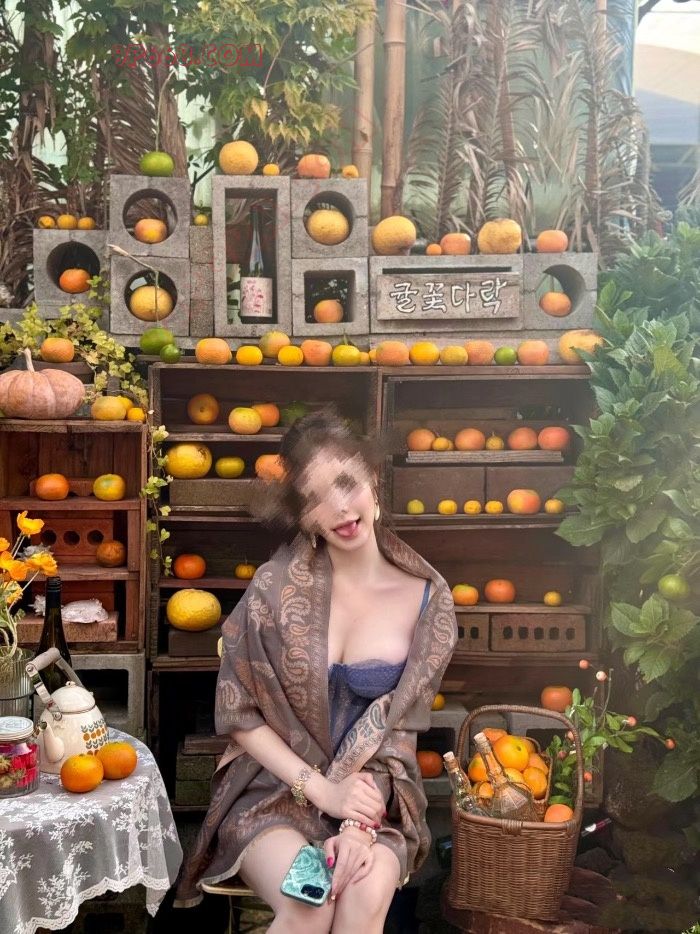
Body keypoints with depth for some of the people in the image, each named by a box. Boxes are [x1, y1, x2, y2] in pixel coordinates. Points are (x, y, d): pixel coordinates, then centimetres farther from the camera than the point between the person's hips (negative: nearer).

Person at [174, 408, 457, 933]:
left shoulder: (428, 597, -5)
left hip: (373, 793, 1)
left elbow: (399, 729, -3)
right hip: (274, 786, -1)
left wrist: (361, 822, -16)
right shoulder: (277, 585, -10)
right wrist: (322, 789, -14)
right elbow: (238, 715, -6)